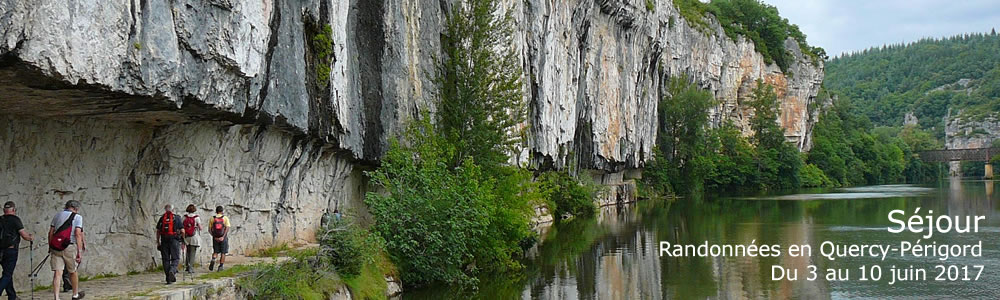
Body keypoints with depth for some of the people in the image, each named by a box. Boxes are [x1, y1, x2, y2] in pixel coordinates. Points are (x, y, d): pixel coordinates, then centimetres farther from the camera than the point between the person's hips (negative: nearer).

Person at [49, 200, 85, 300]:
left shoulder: (57, 215, 14)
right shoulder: (77, 217, -1)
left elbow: (50, 233, 11)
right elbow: (78, 234, -11)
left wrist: (50, 247, 20)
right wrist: (79, 251, -11)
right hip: (69, 247, -3)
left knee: (57, 273, -2)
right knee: (73, 271, 15)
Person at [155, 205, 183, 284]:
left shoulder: (162, 218, 9)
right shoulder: (176, 218, 3)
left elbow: (158, 231, 7)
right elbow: (182, 230, -1)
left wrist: (158, 242, 14)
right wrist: (183, 239, 13)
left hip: (164, 241, 2)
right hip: (174, 240, -2)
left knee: (166, 259, 7)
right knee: (175, 258, 5)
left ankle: (168, 278, 6)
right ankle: (172, 271, -23)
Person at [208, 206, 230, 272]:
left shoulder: (212, 219, 4)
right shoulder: (225, 218, -1)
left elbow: (209, 230, -1)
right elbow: (227, 228, -13)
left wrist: (214, 236, -4)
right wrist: (223, 237, -16)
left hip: (215, 238, 2)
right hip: (223, 238, -2)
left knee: (215, 252, 13)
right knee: (223, 252, 8)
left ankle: (213, 260, -14)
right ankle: (221, 266, 5)